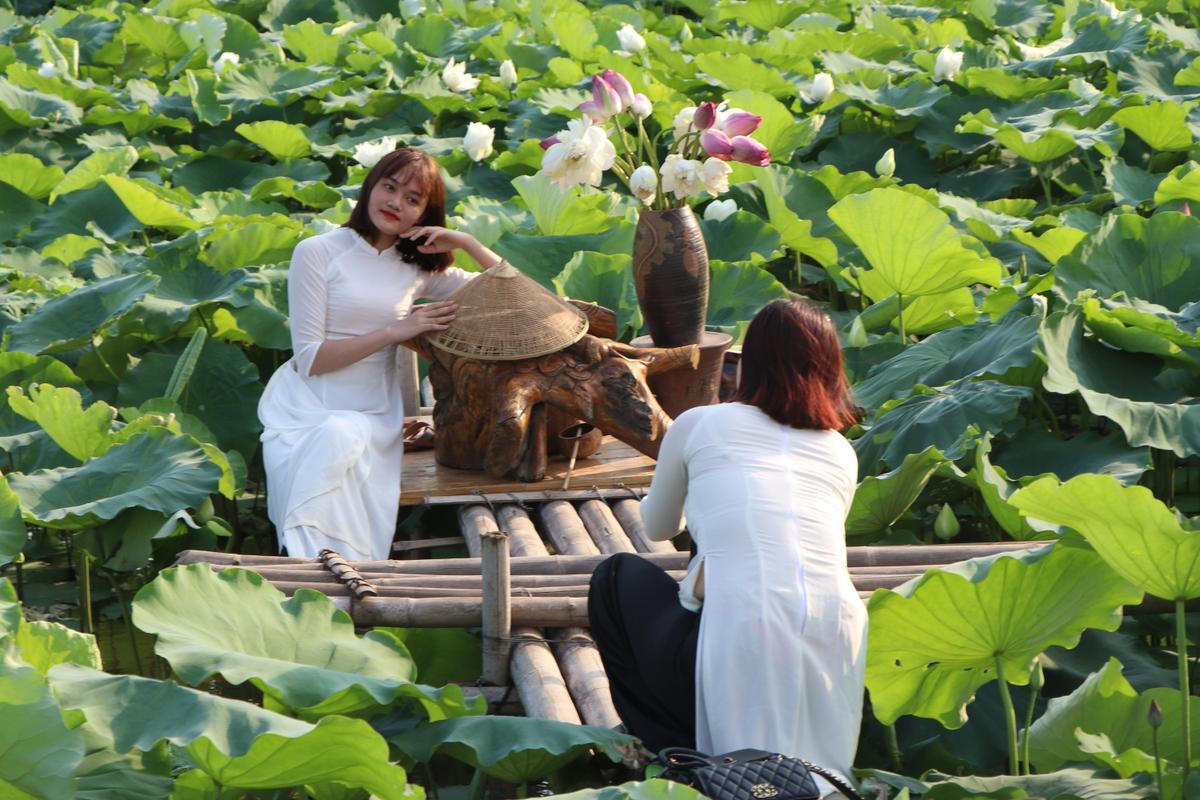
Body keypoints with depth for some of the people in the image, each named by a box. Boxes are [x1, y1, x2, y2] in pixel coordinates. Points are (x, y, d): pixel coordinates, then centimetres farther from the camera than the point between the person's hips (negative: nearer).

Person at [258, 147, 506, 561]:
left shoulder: (419, 269, 14)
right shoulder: (318, 253, 1)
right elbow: (309, 359, -6)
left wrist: (466, 242, 1)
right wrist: (395, 332, -12)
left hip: (372, 414, 2)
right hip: (306, 408, -2)